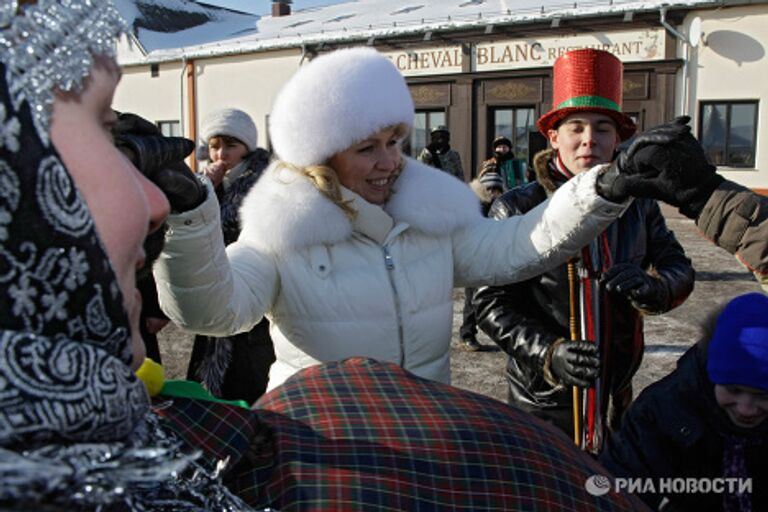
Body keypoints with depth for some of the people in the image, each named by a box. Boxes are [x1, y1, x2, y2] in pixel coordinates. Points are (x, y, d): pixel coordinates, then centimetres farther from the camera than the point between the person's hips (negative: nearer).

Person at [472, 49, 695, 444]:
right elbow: (492, 303, -14)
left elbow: (679, 267, 4)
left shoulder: (638, 203, 0)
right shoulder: (517, 210, -13)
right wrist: (550, 353, -28)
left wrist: (652, 287, -20)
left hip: (617, 395, 5)